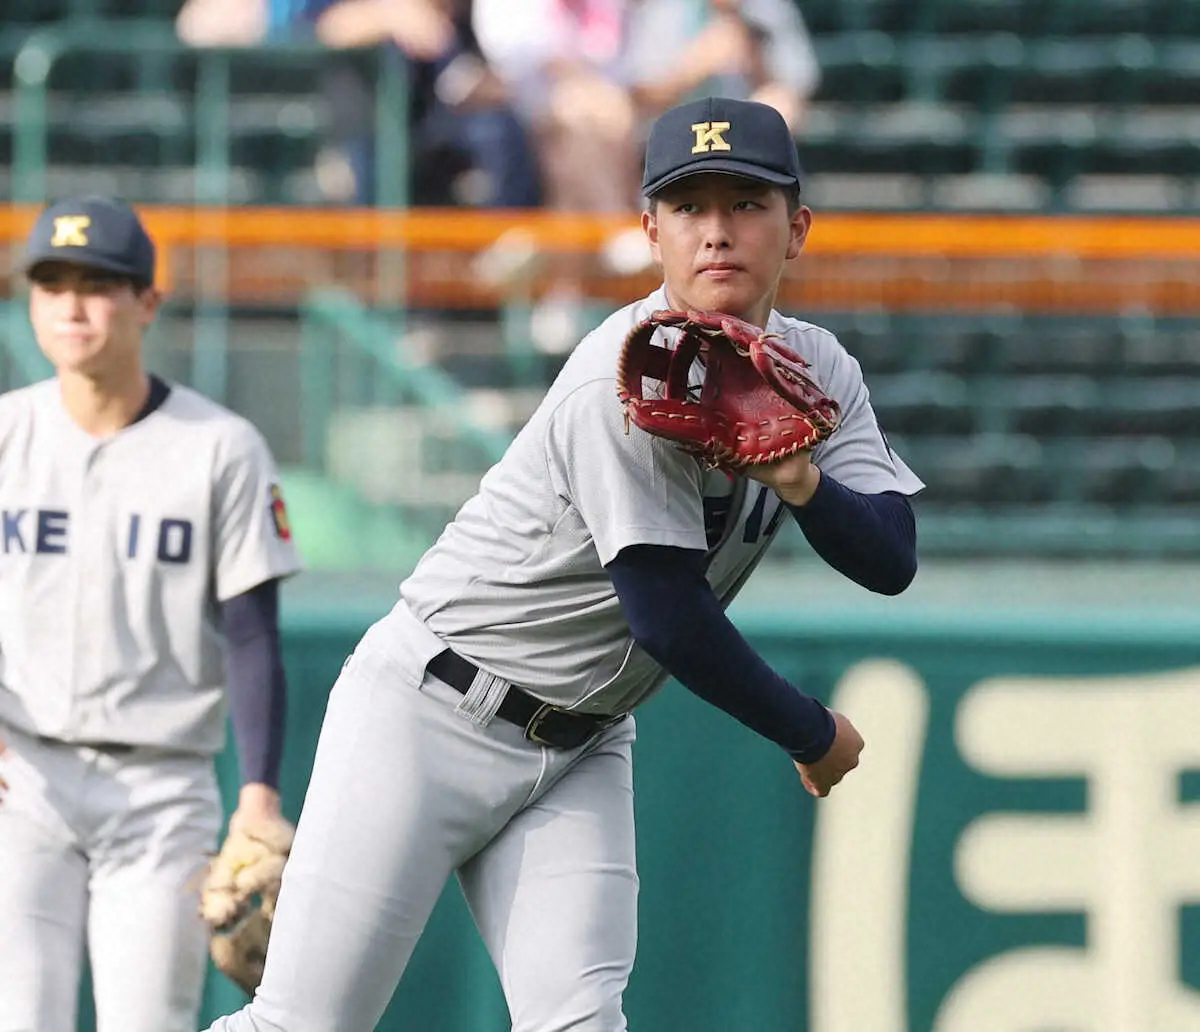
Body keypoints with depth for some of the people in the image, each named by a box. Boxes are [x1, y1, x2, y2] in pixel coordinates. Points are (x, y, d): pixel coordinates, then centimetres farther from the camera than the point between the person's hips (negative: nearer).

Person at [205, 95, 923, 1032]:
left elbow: (892, 561, -6)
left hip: (581, 750, 6)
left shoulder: (816, 372, 2)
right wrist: (813, 735, -9)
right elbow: (668, 617, -22)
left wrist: (802, 482, -27)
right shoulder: (629, 378, -22)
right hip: (430, 717, -6)